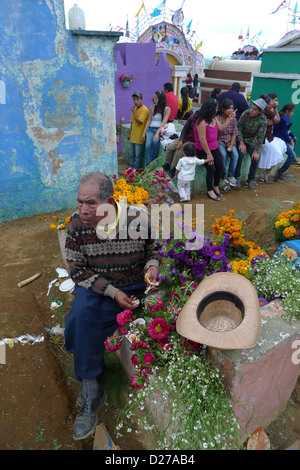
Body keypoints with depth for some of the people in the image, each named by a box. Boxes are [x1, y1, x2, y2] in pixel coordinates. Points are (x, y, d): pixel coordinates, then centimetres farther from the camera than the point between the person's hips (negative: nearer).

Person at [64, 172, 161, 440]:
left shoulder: (138, 219, -15)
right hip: (96, 287, 1)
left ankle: (90, 392, 12)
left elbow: (153, 247, 5)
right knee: (82, 316, -26)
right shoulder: (77, 224, -13)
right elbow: (78, 270, -8)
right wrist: (112, 292, -16)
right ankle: (92, 392, -6)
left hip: (134, 287, 0)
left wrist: (152, 265, -18)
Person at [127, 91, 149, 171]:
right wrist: (129, 133, 16)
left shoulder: (144, 110, -14)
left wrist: (133, 112, -17)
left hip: (139, 138, -8)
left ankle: (136, 170, 12)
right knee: (131, 155, 16)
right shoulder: (135, 108, 12)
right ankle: (131, 168, 29)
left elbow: (139, 122, -23)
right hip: (132, 137, 8)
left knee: (138, 156, 1)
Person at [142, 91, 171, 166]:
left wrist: (157, 133, -26)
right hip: (151, 129, 3)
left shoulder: (167, 109, 0)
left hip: (160, 130, -3)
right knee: (148, 145, -27)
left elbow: (164, 122, -12)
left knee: (155, 141, -36)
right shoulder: (152, 107, 11)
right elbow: (148, 121, 11)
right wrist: (144, 133, 1)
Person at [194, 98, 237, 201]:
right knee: (211, 168, -18)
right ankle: (210, 191, 0)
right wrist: (208, 154, -21)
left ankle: (216, 186, 25)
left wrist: (229, 119, 8)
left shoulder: (214, 119, 5)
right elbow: (202, 139, -24)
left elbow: (221, 128, 19)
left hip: (214, 148, 8)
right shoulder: (202, 122, -22)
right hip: (203, 150, -8)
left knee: (220, 166, 2)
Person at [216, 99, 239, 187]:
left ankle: (230, 176, -11)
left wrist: (231, 145, -10)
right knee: (223, 154, -31)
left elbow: (234, 134, 5)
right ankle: (223, 175, -11)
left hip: (230, 141, 4)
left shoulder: (233, 119, 6)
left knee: (235, 155, -22)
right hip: (219, 141, -4)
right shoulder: (217, 119, -8)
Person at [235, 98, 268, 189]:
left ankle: (251, 179, 5)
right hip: (241, 138, -1)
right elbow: (238, 128, -12)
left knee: (255, 158, -14)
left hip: (252, 140, 1)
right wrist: (241, 143, -18)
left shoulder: (263, 120, -16)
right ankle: (237, 177, -8)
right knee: (240, 154, -23)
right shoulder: (246, 113, -16)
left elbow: (260, 136, -17)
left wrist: (256, 151, -21)